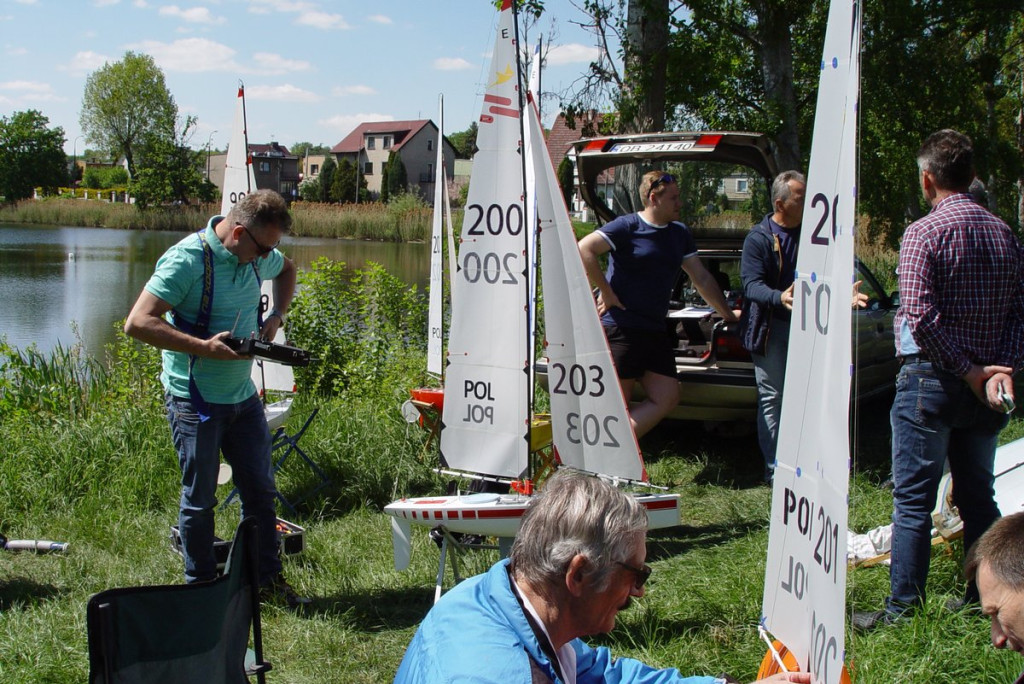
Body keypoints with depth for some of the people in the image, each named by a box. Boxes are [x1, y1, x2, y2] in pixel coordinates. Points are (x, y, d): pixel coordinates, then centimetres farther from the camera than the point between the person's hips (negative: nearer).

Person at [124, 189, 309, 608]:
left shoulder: (259, 255, 2)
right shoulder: (187, 260, -20)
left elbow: (287, 270, 27)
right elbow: (138, 323, -25)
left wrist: (277, 315, 9)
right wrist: (203, 347, -29)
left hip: (243, 396, 7)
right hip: (195, 399, -7)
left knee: (261, 490, 10)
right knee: (200, 499, 4)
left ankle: (267, 580, 22)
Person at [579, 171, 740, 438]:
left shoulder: (680, 234, 15)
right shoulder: (627, 227, -7)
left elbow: (702, 279, 23)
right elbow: (584, 249, -17)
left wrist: (728, 314, 26)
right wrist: (606, 292, -15)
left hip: (655, 332, 8)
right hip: (620, 329, -8)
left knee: (667, 398, 1)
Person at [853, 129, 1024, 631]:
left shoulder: (924, 233, -12)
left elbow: (920, 315, -21)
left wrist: (971, 373, -14)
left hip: (932, 381, -6)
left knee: (913, 499, 0)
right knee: (977, 495, 16)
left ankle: (902, 608, 1)